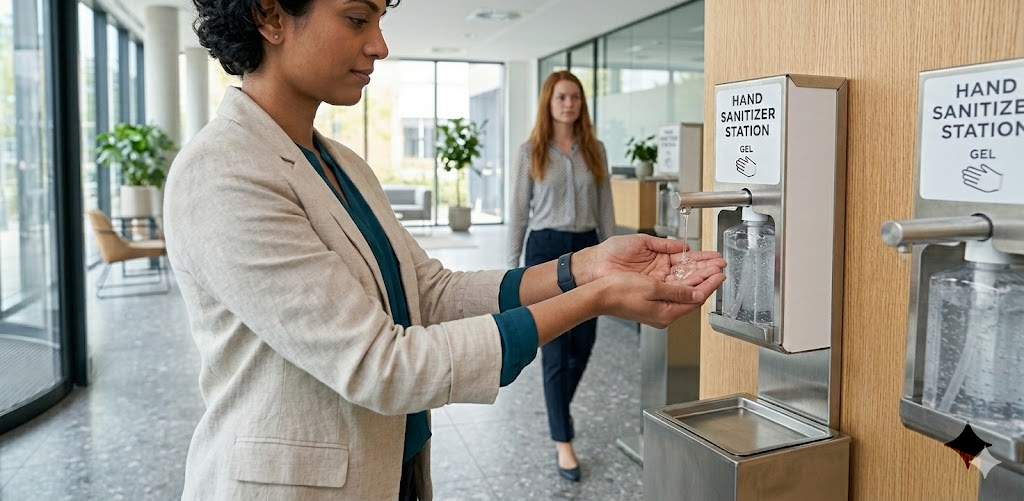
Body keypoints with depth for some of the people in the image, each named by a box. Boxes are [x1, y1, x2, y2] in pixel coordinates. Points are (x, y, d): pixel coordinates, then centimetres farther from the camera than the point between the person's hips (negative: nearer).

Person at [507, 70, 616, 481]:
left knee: (583, 343, 10)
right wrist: (513, 265, -3)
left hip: (586, 248, 3)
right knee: (556, 348, -1)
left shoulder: (595, 150, 7)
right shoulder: (531, 152, 0)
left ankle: (559, 410, 39)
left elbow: (605, 209, 9)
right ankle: (563, 442, 10)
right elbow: (519, 212, 0)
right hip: (547, 249, -3)